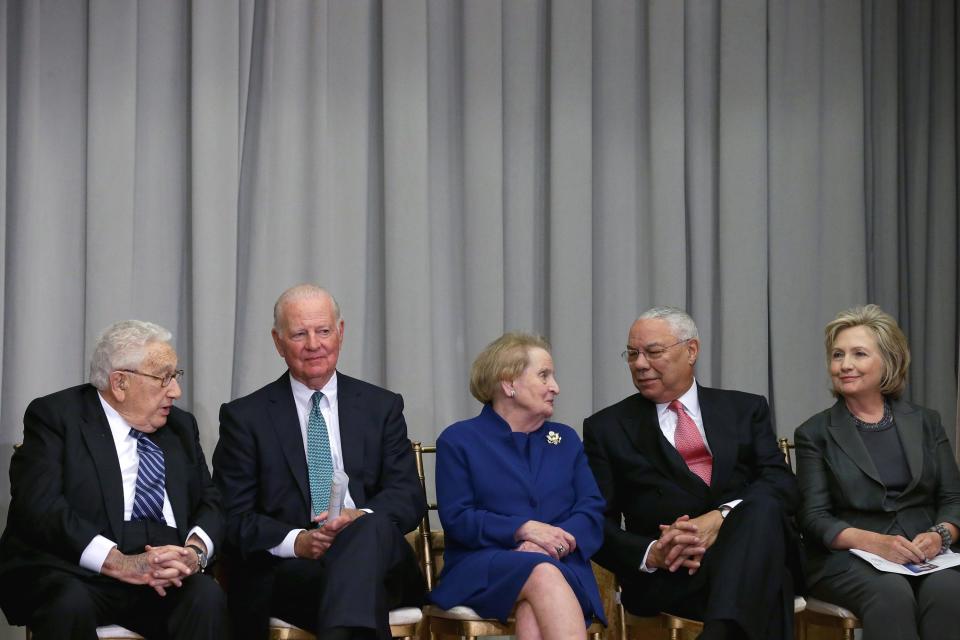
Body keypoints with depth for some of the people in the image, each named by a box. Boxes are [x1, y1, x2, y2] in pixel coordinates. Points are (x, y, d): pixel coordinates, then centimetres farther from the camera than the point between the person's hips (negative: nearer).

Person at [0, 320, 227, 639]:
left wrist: (195, 551, -12)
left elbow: (210, 503, 12)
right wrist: (121, 563, -23)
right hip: (72, 572, -3)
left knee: (207, 596, -27)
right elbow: (40, 508, -13)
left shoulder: (181, 425, 18)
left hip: (165, 575, 4)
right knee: (71, 604, -35)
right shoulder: (55, 416, 0)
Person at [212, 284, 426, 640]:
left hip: (374, 547, 3)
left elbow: (410, 497, 8)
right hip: (287, 569, -3)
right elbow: (234, 517, 4)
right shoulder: (245, 417, 10)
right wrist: (295, 541, -16)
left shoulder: (382, 407, 16)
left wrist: (361, 517, -15)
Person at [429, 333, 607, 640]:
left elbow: (593, 511, 9)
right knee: (542, 574, -37)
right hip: (483, 567, -2)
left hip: (562, 566, 3)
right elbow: (457, 518, -3)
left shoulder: (565, 439, 21)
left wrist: (558, 541, -13)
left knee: (535, 614, -35)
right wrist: (524, 529, -16)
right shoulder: (458, 440, 9)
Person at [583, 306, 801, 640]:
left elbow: (783, 484, 4)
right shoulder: (606, 427, 16)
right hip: (666, 575, -3)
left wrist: (721, 517, -17)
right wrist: (652, 553, -14)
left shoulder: (745, 409, 19)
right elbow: (597, 522, 8)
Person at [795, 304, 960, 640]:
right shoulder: (815, 433, 8)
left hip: (923, 556, 2)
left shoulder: (925, 422, 15)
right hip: (847, 558, -2)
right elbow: (815, 517, -1)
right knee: (892, 593, -35)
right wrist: (874, 542, -19)